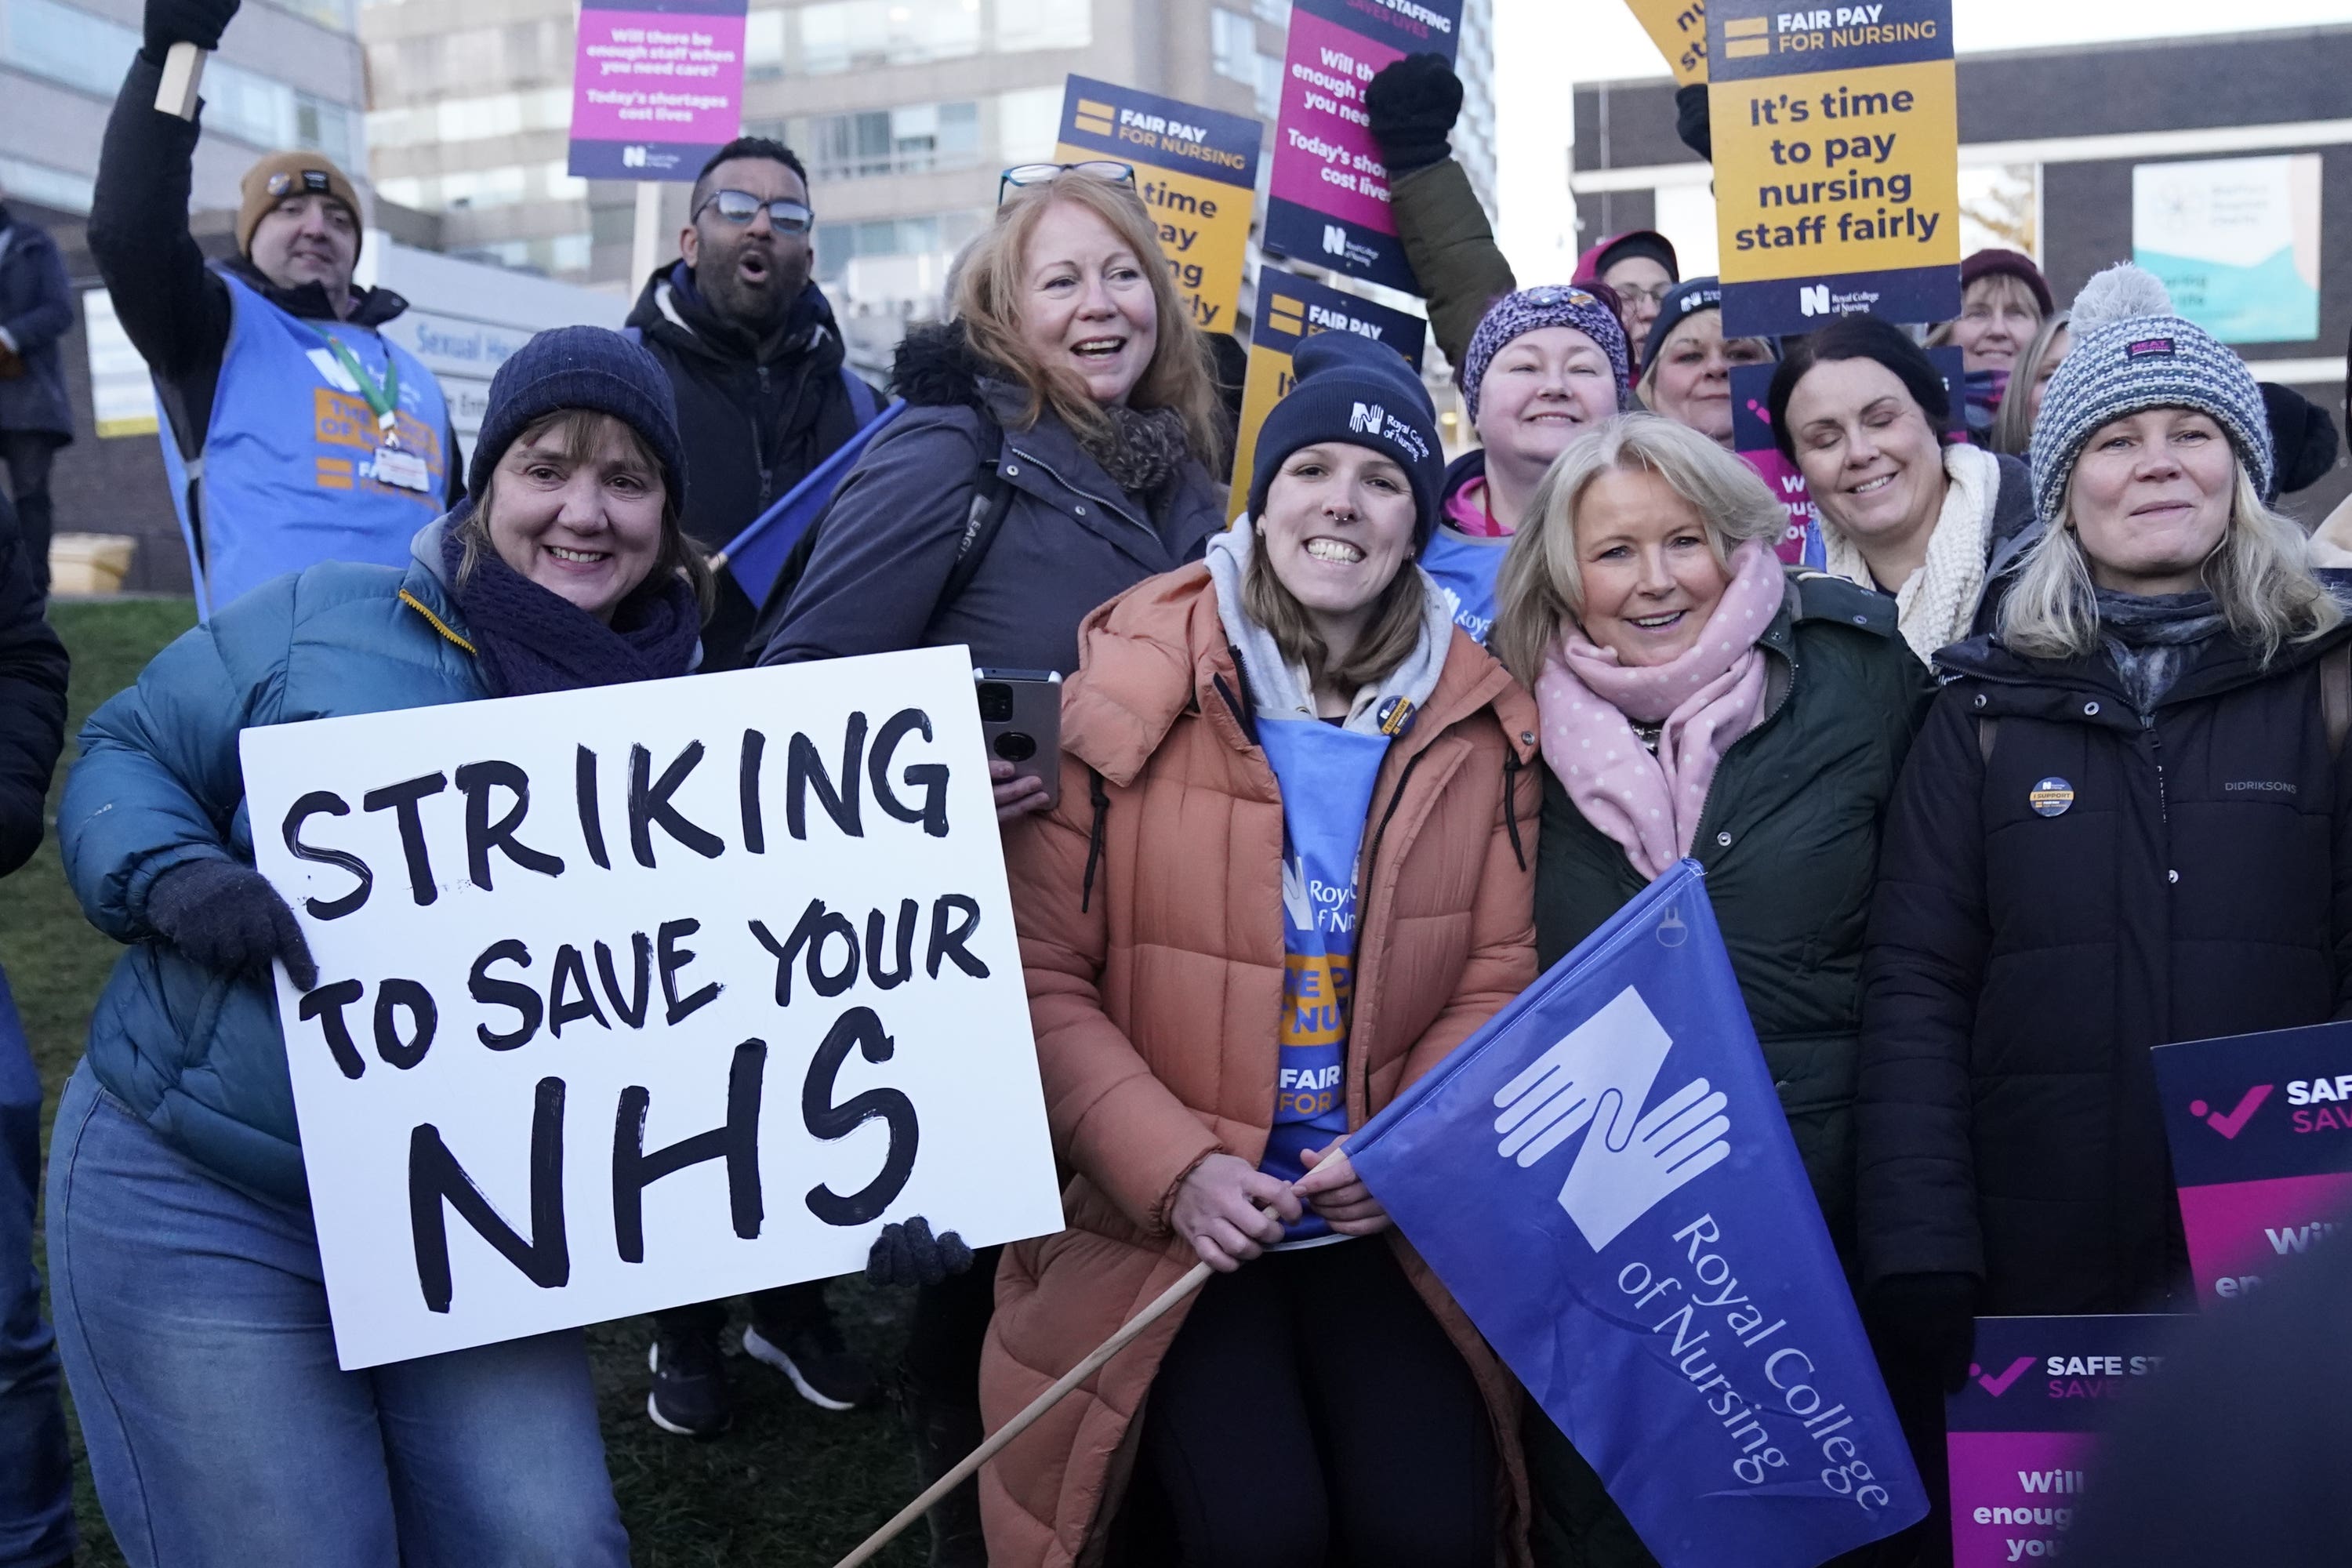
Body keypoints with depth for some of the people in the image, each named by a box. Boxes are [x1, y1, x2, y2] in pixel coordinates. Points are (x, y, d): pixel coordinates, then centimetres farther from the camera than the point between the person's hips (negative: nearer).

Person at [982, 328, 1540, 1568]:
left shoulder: (1478, 723, 3)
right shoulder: (1133, 696, -5)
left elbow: (1500, 978, 5)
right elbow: (1039, 976, -6)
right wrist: (1176, 1168, -15)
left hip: (1384, 1224, 3)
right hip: (1161, 1223, -2)